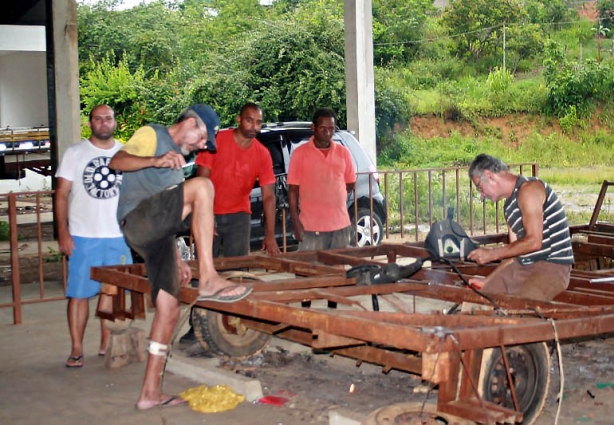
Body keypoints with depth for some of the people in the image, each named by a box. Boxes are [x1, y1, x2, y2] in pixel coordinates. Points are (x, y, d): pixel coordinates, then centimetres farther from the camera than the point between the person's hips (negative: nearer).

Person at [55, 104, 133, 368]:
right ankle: (76, 349, 6)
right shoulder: (75, 154, 3)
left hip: (118, 236, 2)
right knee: (79, 293, -1)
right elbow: (61, 194, 0)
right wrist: (63, 232, -8)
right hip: (83, 237, -2)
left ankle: (106, 345, 18)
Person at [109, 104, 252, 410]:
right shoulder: (152, 135, 6)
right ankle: (208, 279, -34)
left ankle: (150, 392, 7)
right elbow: (116, 161, -14)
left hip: (154, 235, 9)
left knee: (169, 308, 2)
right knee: (202, 186, -27)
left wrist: (177, 260, 25)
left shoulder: (177, 157, 31)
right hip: (136, 218, -9)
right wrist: (155, 161, -31)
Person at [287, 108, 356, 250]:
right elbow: (293, 189, -2)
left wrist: (334, 199, 4)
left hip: (341, 226, 3)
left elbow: (351, 183, 17)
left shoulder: (343, 152, 7)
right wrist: (296, 223, -7)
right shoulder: (300, 153, -2)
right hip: (311, 227, -3)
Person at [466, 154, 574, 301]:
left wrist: (492, 254, -13)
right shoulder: (509, 205, 18)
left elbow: (534, 242, -21)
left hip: (553, 266, -9)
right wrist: (487, 281, 17)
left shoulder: (529, 188, -12)